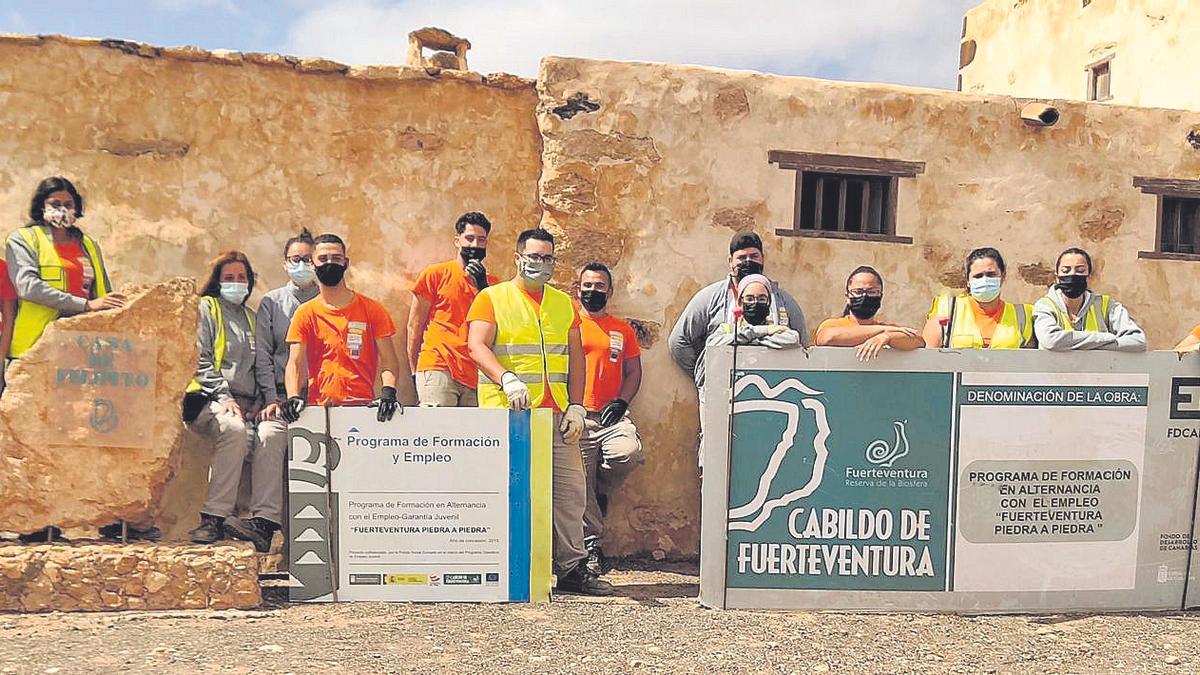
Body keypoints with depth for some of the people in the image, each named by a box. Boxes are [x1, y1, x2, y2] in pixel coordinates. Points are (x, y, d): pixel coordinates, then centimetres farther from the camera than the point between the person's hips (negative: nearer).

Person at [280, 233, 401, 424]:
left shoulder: (372, 310, 8)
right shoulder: (305, 314, 9)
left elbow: (388, 360, 4)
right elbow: (295, 364, 2)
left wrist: (388, 392, -14)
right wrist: (293, 398, -16)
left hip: (363, 406, 0)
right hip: (319, 408, 0)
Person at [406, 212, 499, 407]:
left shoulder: (492, 282, 15)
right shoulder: (435, 274, 6)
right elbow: (415, 325, 6)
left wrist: (482, 286, -4)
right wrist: (415, 372, 5)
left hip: (476, 375, 4)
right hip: (438, 369, -3)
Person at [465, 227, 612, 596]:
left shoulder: (564, 303, 18)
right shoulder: (492, 298, 4)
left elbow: (575, 356, 16)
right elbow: (477, 346, -9)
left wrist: (576, 405, 5)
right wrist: (507, 379, -26)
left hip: (556, 413, 5)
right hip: (507, 413, -4)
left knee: (571, 489, 4)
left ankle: (572, 567, 14)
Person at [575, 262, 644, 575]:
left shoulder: (623, 330, 16)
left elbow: (633, 372, 16)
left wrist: (621, 401, -2)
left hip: (611, 414, 2)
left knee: (629, 452, -26)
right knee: (580, 483, -2)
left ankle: (600, 491, 4)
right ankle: (590, 545, 9)